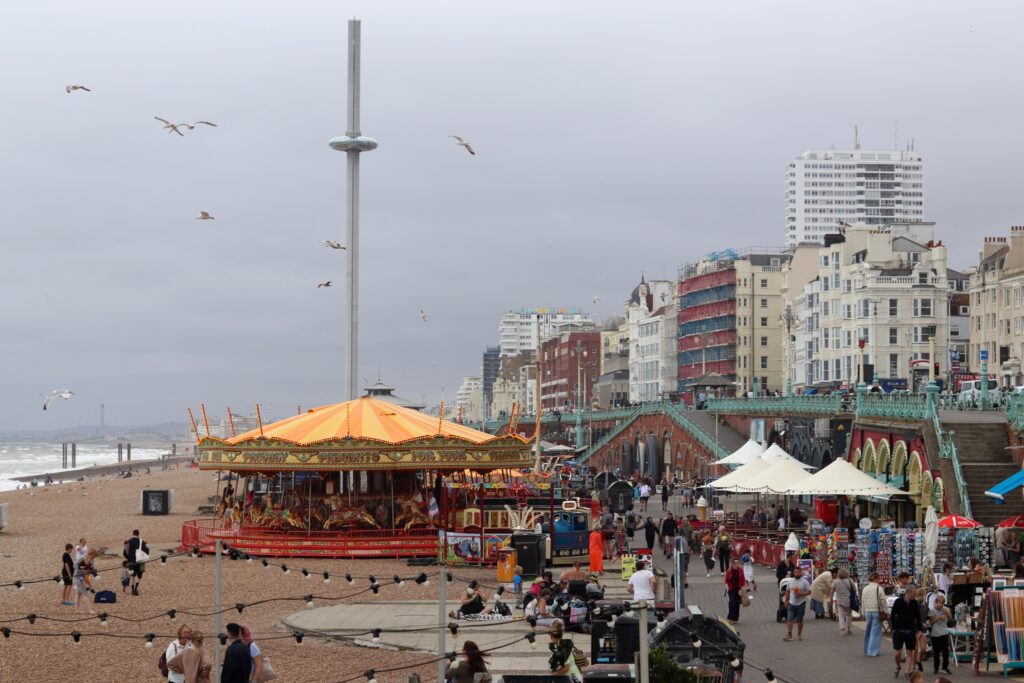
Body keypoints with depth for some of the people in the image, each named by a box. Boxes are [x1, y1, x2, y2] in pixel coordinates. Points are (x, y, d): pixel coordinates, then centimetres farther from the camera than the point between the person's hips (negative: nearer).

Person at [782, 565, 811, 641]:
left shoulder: (804, 582, -4)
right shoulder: (790, 581, 8)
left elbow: (809, 591, -5)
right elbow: (787, 591, 16)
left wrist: (801, 594, -20)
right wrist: (786, 601, 10)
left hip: (801, 604, -3)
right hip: (791, 603, 3)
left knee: (800, 620, 7)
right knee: (789, 619, -7)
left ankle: (799, 634, 18)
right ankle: (789, 635, -9)